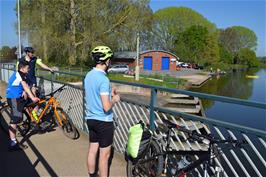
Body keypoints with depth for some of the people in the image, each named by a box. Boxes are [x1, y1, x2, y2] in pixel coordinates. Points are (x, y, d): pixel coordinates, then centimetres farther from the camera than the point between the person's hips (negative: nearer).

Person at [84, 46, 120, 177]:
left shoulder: (88, 75, 4)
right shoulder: (103, 79, -23)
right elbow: (107, 107, -26)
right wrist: (114, 99, -8)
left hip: (90, 119, 8)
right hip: (104, 121, -8)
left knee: (92, 150, 20)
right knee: (104, 154, 6)